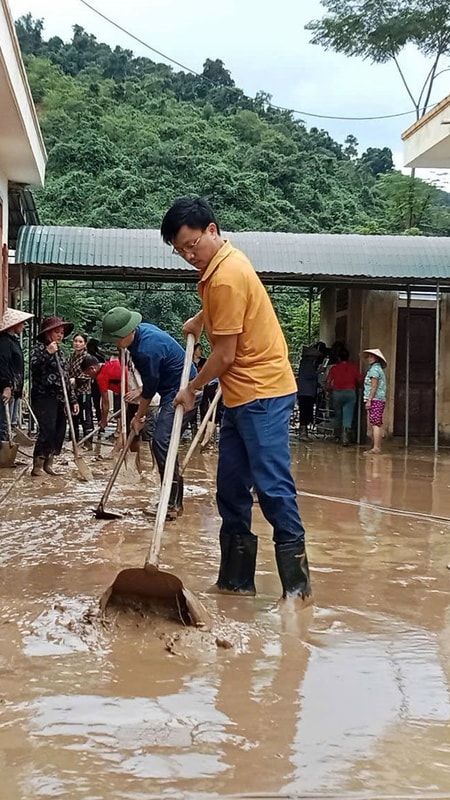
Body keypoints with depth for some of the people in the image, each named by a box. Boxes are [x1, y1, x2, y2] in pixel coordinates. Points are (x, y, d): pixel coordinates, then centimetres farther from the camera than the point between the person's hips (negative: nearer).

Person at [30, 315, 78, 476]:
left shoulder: (60, 352, 20)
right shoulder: (39, 348, -1)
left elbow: (67, 379, 22)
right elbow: (34, 366, -18)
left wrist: (73, 400, 18)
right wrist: (48, 353, -24)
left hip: (60, 398, 8)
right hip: (44, 396, -8)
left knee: (59, 432, 2)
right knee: (48, 430, -17)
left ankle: (48, 464, 11)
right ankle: (37, 466, -11)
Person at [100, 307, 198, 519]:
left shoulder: (148, 348, -26)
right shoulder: (141, 331, 3)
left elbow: (149, 388, -14)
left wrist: (139, 417, -1)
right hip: (173, 391, 10)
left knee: (161, 443, -16)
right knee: (161, 443, 9)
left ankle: (173, 504, -14)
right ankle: (172, 500, 14)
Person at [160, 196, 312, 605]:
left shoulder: (226, 277, -18)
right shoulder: (222, 263, 12)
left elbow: (224, 355, -15)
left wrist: (192, 389, -2)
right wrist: (200, 320, 29)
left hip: (262, 393, -10)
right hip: (242, 395, 10)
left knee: (272, 486, -12)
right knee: (231, 487, 10)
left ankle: (297, 583, -8)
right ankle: (237, 577, 16)